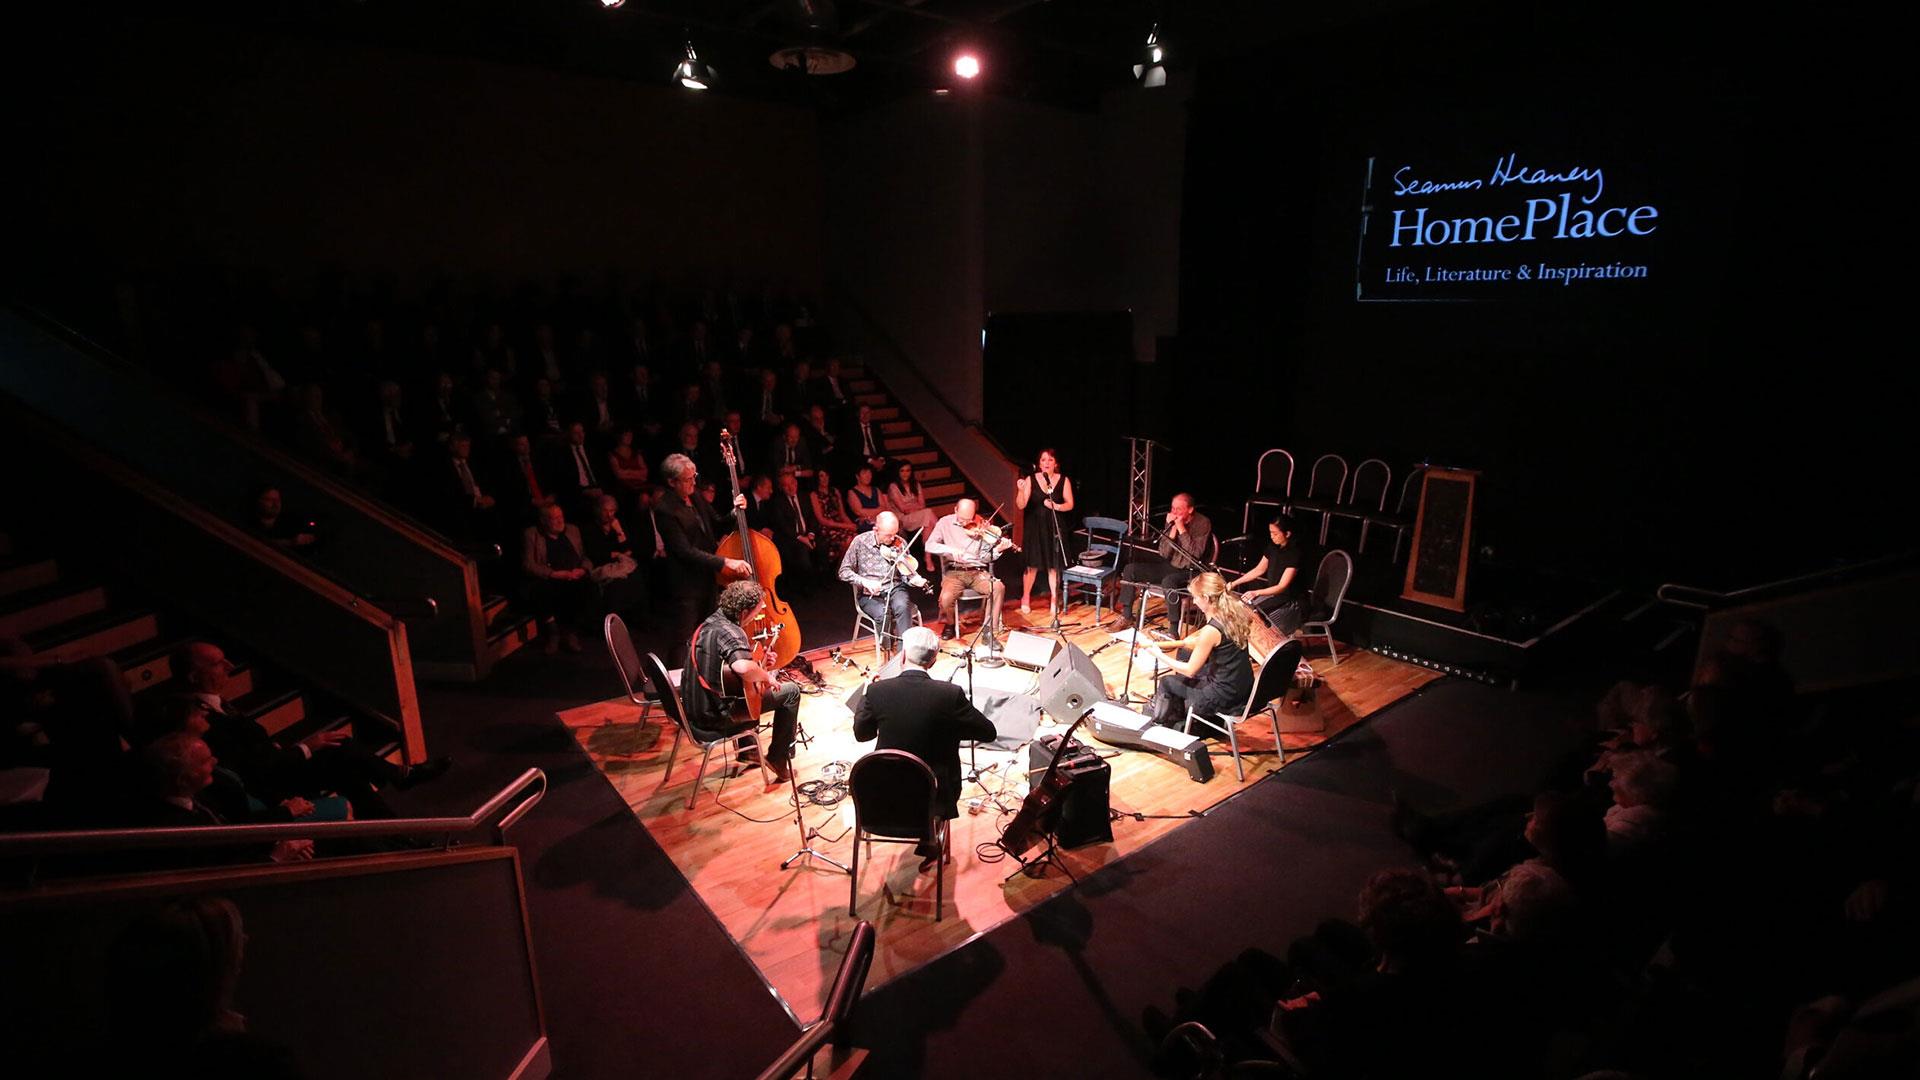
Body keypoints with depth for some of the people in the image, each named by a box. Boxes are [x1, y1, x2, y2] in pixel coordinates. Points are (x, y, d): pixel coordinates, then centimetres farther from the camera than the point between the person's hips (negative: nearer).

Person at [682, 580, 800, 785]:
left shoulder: (710, 622, 4)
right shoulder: (729, 632, -24)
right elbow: (743, 667, -44)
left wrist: (759, 659, 9)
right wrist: (766, 677, -24)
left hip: (694, 708, 9)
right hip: (715, 718, -9)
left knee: (753, 688, 34)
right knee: (791, 692, 0)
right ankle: (778, 759, 11)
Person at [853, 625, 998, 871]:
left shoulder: (877, 691, -16)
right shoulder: (950, 694, -22)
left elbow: (861, 733, 1)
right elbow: (988, 731, -11)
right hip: (934, 791, -2)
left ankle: (928, 841, 43)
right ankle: (930, 843, 36)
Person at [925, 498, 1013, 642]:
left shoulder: (981, 526, 1)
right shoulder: (945, 523, 1)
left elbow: (985, 557, -1)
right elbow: (929, 546, -8)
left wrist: (998, 549, -21)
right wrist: (951, 550, -23)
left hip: (977, 572, 1)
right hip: (954, 572, -1)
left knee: (999, 588, -26)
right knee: (945, 598, -30)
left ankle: (990, 632, -13)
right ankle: (951, 624, 6)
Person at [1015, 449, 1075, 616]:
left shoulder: (1064, 480, -1)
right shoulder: (1031, 480, -4)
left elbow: (1070, 504, 0)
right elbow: (1021, 505, -9)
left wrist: (1056, 506, -19)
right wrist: (1021, 491, -28)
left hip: (1055, 528, 1)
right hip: (1035, 527, -1)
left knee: (1054, 566, 6)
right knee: (1032, 565, 3)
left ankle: (1054, 600, 20)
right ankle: (1025, 599, 20)